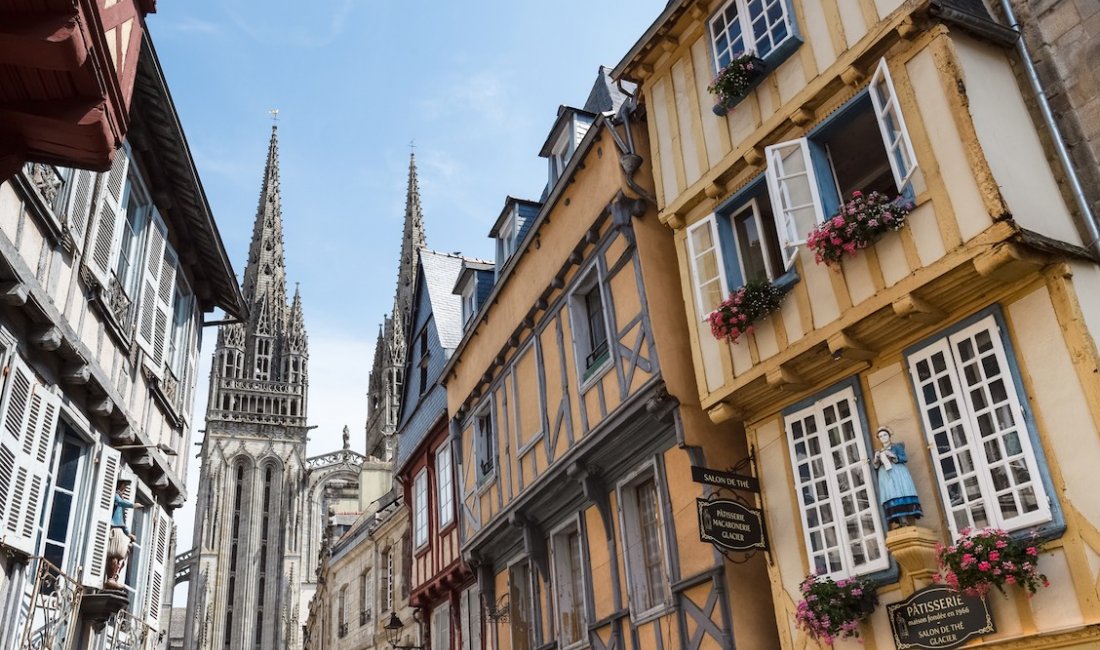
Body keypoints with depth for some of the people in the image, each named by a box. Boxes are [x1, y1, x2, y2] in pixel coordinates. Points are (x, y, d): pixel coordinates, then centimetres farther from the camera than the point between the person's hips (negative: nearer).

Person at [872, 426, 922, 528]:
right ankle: (895, 521, -24)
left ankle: (905, 520, -26)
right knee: (890, 496, -14)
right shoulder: (879, 452, 24)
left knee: (901, 494, -19)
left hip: (897, 473, -3)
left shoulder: (897, 446, 14)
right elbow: (876, 467, 18)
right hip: (885, 476, 3)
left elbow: (905, 458, 1)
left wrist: (893, 456, -13)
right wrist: (876, 458, -1)